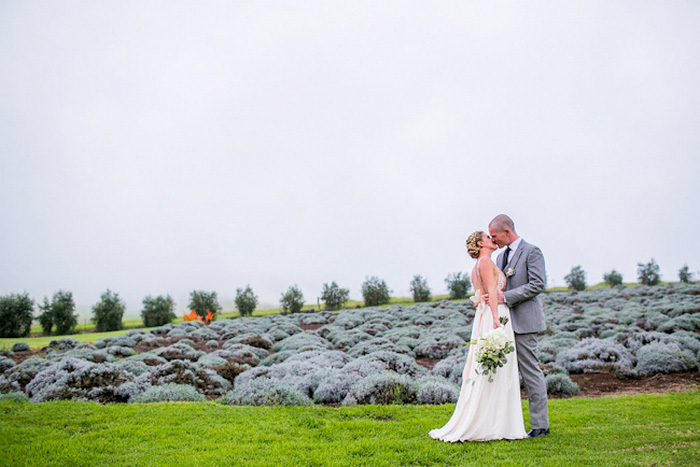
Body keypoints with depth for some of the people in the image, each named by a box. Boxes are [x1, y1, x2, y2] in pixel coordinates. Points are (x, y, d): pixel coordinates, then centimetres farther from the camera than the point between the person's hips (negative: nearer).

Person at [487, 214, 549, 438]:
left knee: (531, 372, -4)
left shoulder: (531, 252, -6)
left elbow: (538, 284, -15)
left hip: (523, 321, -8)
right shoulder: (501, 257, 19)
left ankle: (540, 425, 4)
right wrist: (486, 298, 6)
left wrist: (505, 297, -19)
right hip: (504, 323, 8)